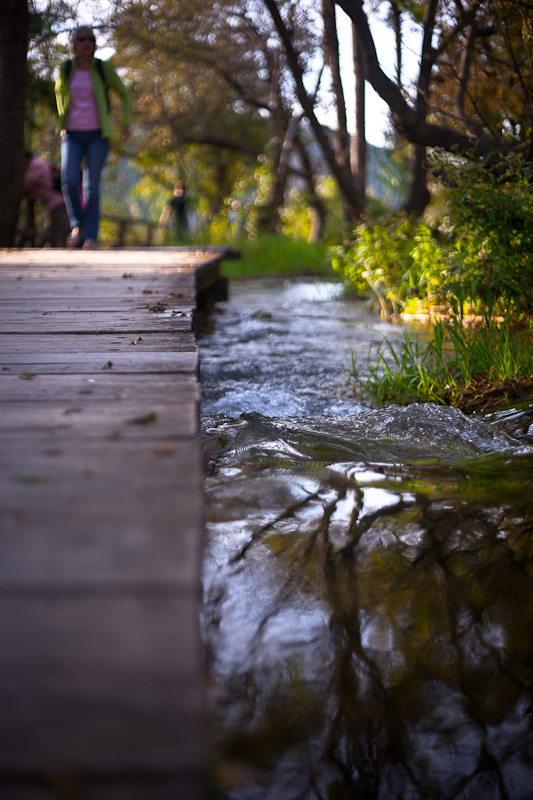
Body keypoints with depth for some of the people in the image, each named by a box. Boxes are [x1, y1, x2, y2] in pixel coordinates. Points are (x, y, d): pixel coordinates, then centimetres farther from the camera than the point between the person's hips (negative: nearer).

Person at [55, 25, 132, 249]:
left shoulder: (103, 68, -2)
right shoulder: (65, 69, 3)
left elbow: (123, 94, 11)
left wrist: (126, 122, 7)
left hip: (97, 135, -1)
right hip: (72, 135, 1)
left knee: (92, 185, -7)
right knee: (69, 180, -16)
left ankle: (90, 236, -2)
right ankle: (77, 225, 5)